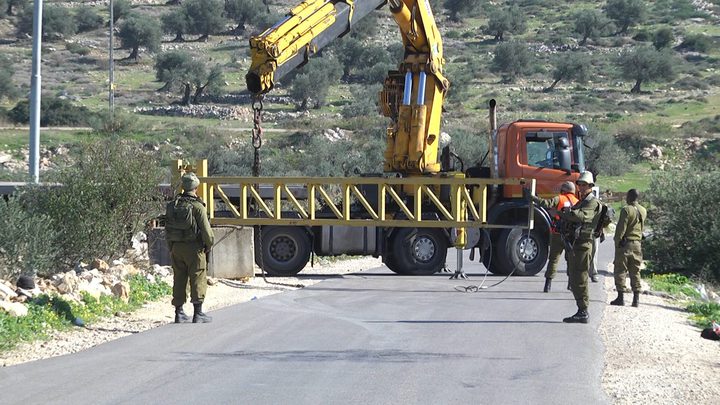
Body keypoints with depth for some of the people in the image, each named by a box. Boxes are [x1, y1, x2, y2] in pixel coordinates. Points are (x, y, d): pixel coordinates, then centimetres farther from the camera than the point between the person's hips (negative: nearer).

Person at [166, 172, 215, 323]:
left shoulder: (172, 206, 5)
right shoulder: (197, 207, -14)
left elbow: (167, 229, 10)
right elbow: (206, 230, -14)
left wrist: (171, 248, 18)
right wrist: (209, 244, 3)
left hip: (176, 248, 6)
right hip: (194, 248, -6)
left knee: (179, 279, 11)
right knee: (198, 279, 0)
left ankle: (179, 313, 13)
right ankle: (198, 313, -3)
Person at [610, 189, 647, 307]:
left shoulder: (626, 210, -14)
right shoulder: (643, 211, 6)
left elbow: (621, 229, -14)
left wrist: (617, 242, -7)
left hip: (625, 244, -6)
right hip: (637, 244, 6)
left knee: (620, 271, 2)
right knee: (635, 272, 10)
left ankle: (621, 297, -1)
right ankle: (636, 299, 7)